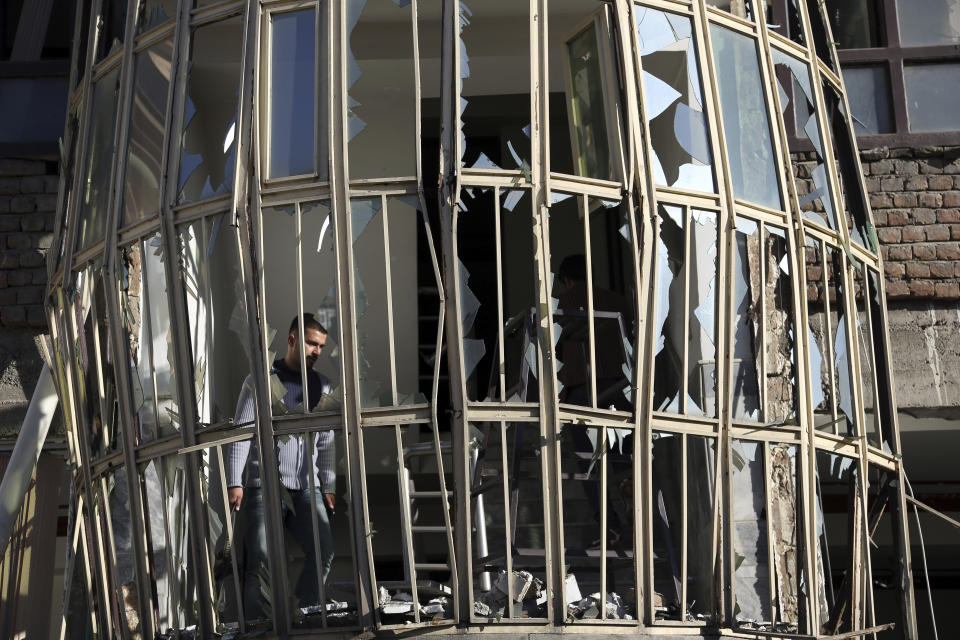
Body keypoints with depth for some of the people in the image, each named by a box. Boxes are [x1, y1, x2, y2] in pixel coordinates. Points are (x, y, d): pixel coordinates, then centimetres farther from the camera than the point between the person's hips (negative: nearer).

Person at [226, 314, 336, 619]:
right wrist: (235, 482, -11)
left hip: (307, 488, 4)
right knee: (261, 559, -9)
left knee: (324, 550, -10)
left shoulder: (322, 386, 16)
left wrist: (328, 486, 12)